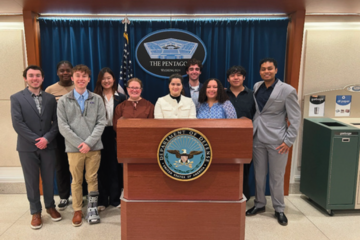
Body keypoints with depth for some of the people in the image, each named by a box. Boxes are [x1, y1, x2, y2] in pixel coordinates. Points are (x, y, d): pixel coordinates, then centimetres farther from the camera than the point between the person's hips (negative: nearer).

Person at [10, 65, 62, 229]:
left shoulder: (50, 98, 8)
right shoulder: (16, 98, 0)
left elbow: (56, 121, 2)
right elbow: (17, 123, -9)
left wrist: (47, 138, -13)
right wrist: (36, 140, -14)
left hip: (48, 146, 2)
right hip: (27, 147, -2)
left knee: (49, 178, 11)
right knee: (31, 181, 8)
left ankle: (50, 206, 29)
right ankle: (35, 212, 22)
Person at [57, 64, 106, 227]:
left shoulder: (97, 99, 6)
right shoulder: (63, 101, 4)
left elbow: (101, 123, -1)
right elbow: (63, 126, -2)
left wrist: (89, 142, -11)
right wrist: (79, 143, -11)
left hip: (94, 147, 0)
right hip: (74, 147, 0)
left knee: (92, 179, 7)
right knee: (76, 180, 9)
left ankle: (92, 209, 20)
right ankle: (77, 210, 23)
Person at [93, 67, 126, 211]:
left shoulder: (121, 98, 6)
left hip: (116, 135, 1)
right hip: (100, 135, -1)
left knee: (115, 167, 6)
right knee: (102, 168, 6)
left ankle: (115, 199, 20)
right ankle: (102, 200, 18)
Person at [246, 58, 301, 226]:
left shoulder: (287, 90, -9)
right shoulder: (256, 87, 7)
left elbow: (295, 118, -7)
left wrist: (288, 141, -12)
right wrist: (251, 129, 10)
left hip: (277, 140, -4)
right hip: (257, 138, 4)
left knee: (276, 177, 6)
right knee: (259, 174, 13)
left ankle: (279, 209, 24)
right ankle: (259, 204, 31)